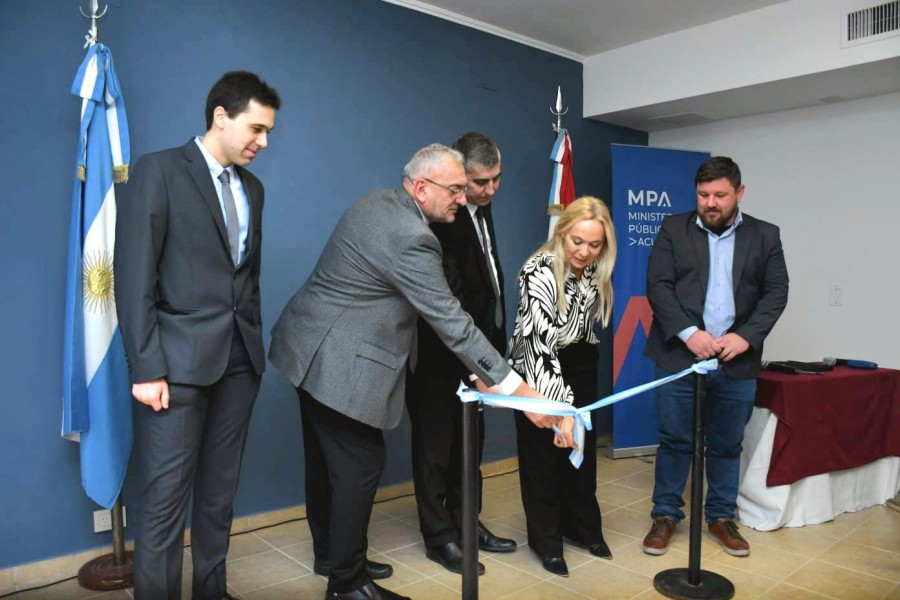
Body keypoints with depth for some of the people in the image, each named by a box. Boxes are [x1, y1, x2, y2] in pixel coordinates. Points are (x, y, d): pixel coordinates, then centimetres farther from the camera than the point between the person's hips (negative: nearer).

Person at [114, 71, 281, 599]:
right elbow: (134, 276, -10)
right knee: (166, 498, -1)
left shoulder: (252, 188, 14)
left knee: (220, 491, 14)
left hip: (239, 358, 6)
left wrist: (254, 345, 10)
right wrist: (146, 367, -14)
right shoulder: (160, 170, -5)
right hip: (179, 359, -6)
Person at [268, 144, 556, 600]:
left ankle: (330, 551, 38)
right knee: (360, 464, 1)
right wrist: (517, 389, -22)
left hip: (314, 350, 10)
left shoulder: (378, 204, 7)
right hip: (338, 362, -10)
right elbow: (451, 321, -25)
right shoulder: (410, 237, -24)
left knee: (327, 458, 20)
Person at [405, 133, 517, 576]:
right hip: (440, 354, -9)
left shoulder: (481, 209, 8)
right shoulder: (442, 220, -20)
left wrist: (495, 347, 12)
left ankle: (467, 523, 31)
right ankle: (440, 537, 18)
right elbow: (451, 299, -28)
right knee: (435, 444, 5)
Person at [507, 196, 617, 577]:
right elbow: (542, 344, -37)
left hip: (579, 364, 6)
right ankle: (547, 540, 19)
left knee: (582, 446, 13)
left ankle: (583, 527, 31)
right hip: (538, 368, -6)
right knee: (542, 453, 4)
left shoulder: (595, 270, -8)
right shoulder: (538, 273, -30)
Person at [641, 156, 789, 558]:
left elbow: (776, 292, 3)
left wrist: (746, 336, -12)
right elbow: (658, 286, -4)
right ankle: (665, 515, 21)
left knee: (727, 445, 12)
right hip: (679, 355, -1)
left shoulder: (765, 235, 8)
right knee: (674, 441, 6)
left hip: (736, 361, 2)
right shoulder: (674, 229, 3)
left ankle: (722, 518, 28)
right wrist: (688, 333, -16)